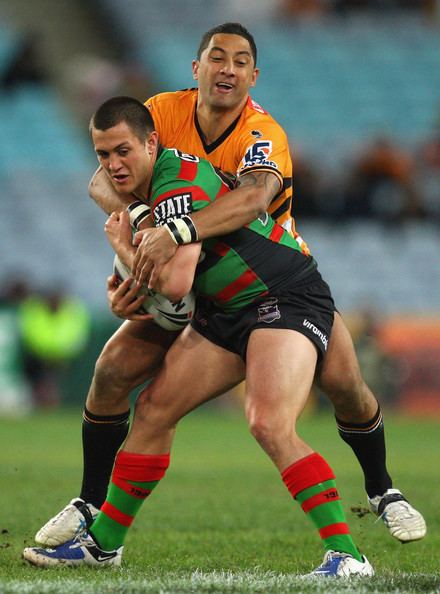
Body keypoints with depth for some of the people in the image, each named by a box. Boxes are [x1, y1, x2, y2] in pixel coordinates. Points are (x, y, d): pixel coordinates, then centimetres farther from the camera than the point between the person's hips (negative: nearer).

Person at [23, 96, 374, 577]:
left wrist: (123, 248, -13)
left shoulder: (178, 185, -22)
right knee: (154, 407, 6)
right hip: (228, 310, 10)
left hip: (287, 299, -10)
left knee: (269, 424, -28)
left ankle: (346, 556, -28)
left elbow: (176, 284, -31)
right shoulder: (151, 184, 9)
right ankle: (103, 543, 17)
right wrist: (131, 287, 5)